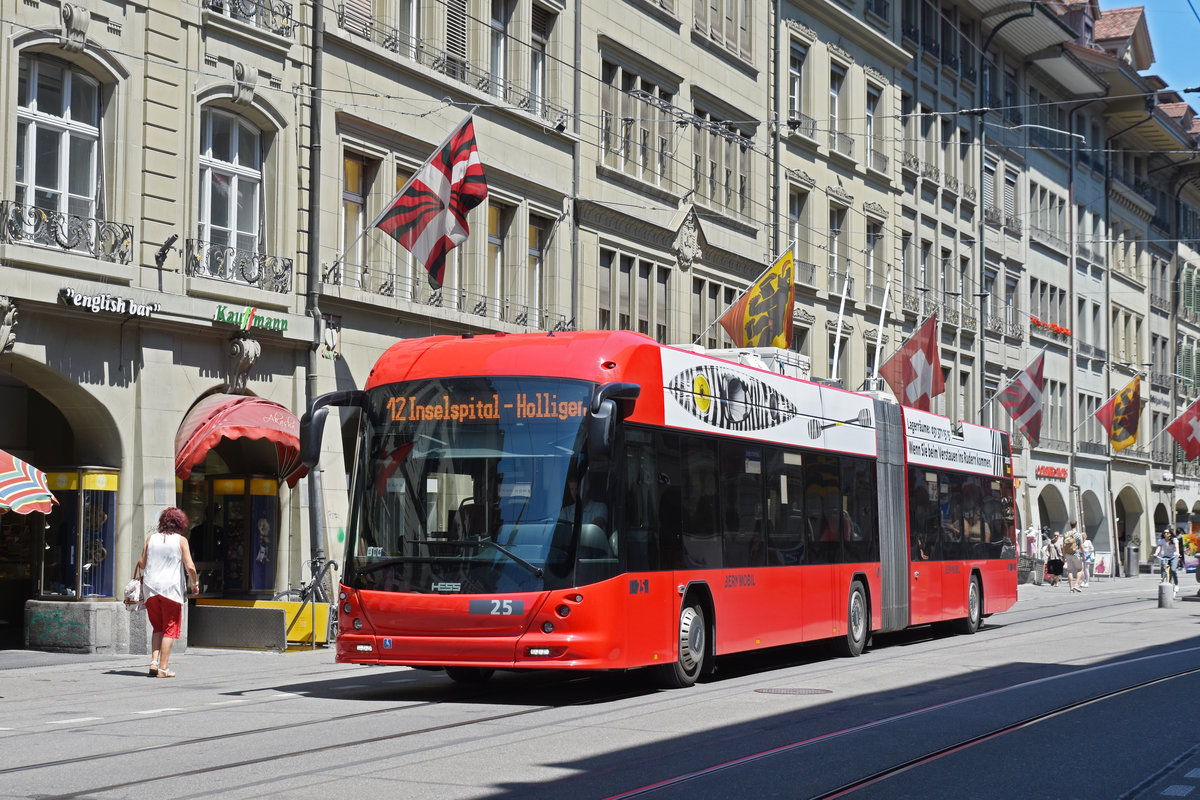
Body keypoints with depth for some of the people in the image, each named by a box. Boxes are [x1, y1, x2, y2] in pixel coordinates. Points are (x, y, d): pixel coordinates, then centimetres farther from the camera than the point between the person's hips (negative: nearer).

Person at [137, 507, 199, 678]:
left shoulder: (151, 538, 6)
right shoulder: (181, 540, -2)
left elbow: (142, 564, 5)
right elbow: (190, 566, -7)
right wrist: (195, 584, 7)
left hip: (150, 587, 3)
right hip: (171, 587, -3)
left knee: (158, 628, 17)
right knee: (170, 629, 4)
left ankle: (154, 661, 1)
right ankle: (163, 668, -2)